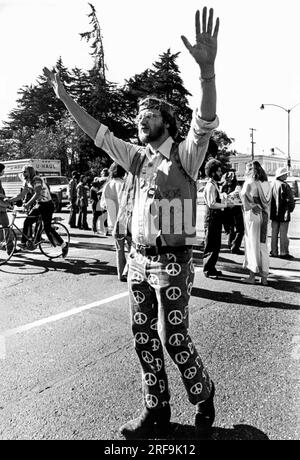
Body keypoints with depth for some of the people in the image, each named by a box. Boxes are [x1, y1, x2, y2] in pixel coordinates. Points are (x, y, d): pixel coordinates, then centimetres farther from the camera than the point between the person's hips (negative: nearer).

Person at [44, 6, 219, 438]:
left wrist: (207, 68, -38)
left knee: (174, 338, 1)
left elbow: (205, 123, -23)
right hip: (139, 260, 6)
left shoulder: (184, 155, -6)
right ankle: (156, 410, 28)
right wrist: (64, 96, 11)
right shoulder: (136, 156, 11)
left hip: (172, 262, -6)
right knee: (144, 337, 11)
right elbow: (98, 133, 14)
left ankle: (203, 395, 29)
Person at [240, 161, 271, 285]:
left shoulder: (249, 183, -8)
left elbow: (243, 196, -17)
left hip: (252, 215, -5)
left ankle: (252, 276, 7)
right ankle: (264, 277, 14)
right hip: (264, 216, 5)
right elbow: (268, 202, 9)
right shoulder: (266, 183, 9)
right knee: (263, 245, 10)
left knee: (252, 244, 2)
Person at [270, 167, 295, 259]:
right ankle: (284, 253, 6)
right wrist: (291, 208, 2)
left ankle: (274, 252, 17)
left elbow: (269, 198, 10)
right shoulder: (284, 185, -16)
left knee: (274, 233, 12)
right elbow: (290, 199, -15)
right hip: (283, 213, -7)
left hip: (274, 213, 7)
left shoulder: (272, 184, 5)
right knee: (283, 234, 0)